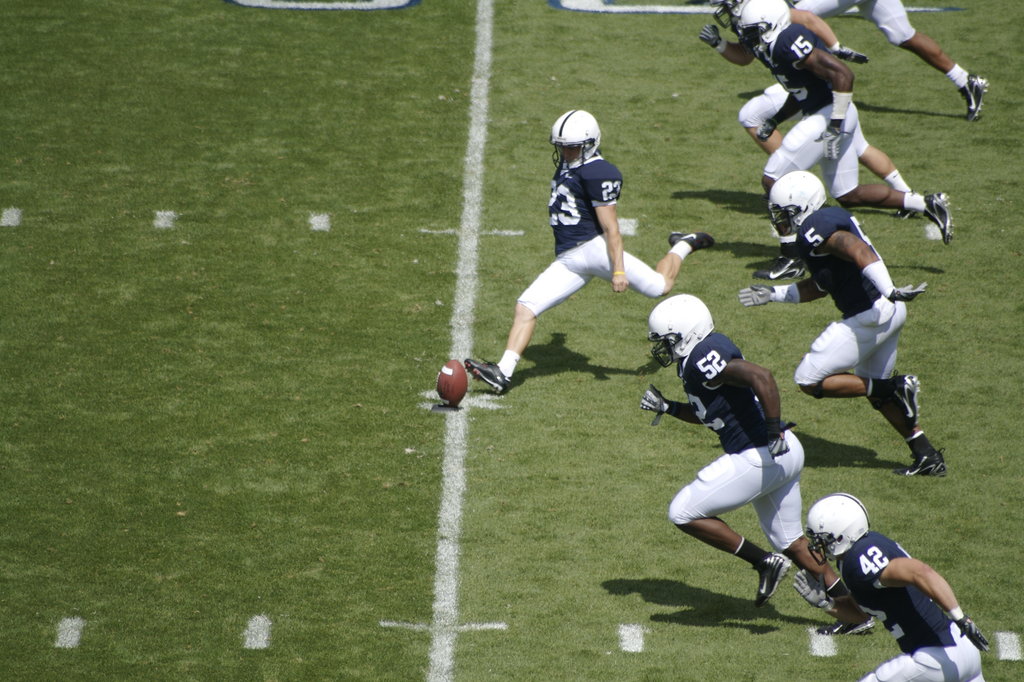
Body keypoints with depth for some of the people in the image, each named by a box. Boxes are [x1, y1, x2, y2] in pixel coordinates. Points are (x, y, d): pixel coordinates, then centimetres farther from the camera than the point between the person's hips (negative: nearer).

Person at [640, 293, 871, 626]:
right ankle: (853, 607, 24)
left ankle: (764, 562, 2)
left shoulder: (701, 359, -18)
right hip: (783, 454, 10)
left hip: (759, 458, -10)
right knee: (790, 540, 22)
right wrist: (667, 407, 15)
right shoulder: (703, 354, 13)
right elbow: (706, 412, 27)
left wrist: (774, 431, -28)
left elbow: (761, 377, -30)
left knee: (683, 513, -1)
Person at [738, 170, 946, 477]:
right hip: (891, 313, 10)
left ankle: (897, 387, -5)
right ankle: (927, 456, 22)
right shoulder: (832, 218, 17)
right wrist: (774, 294, 28)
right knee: (875, 390, 24)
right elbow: (820, 287, 25)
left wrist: (889, 290, -40)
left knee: (809, 380, 0)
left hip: (869, 317, -10)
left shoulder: (813, 232, -13)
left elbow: (858, 250, -30)